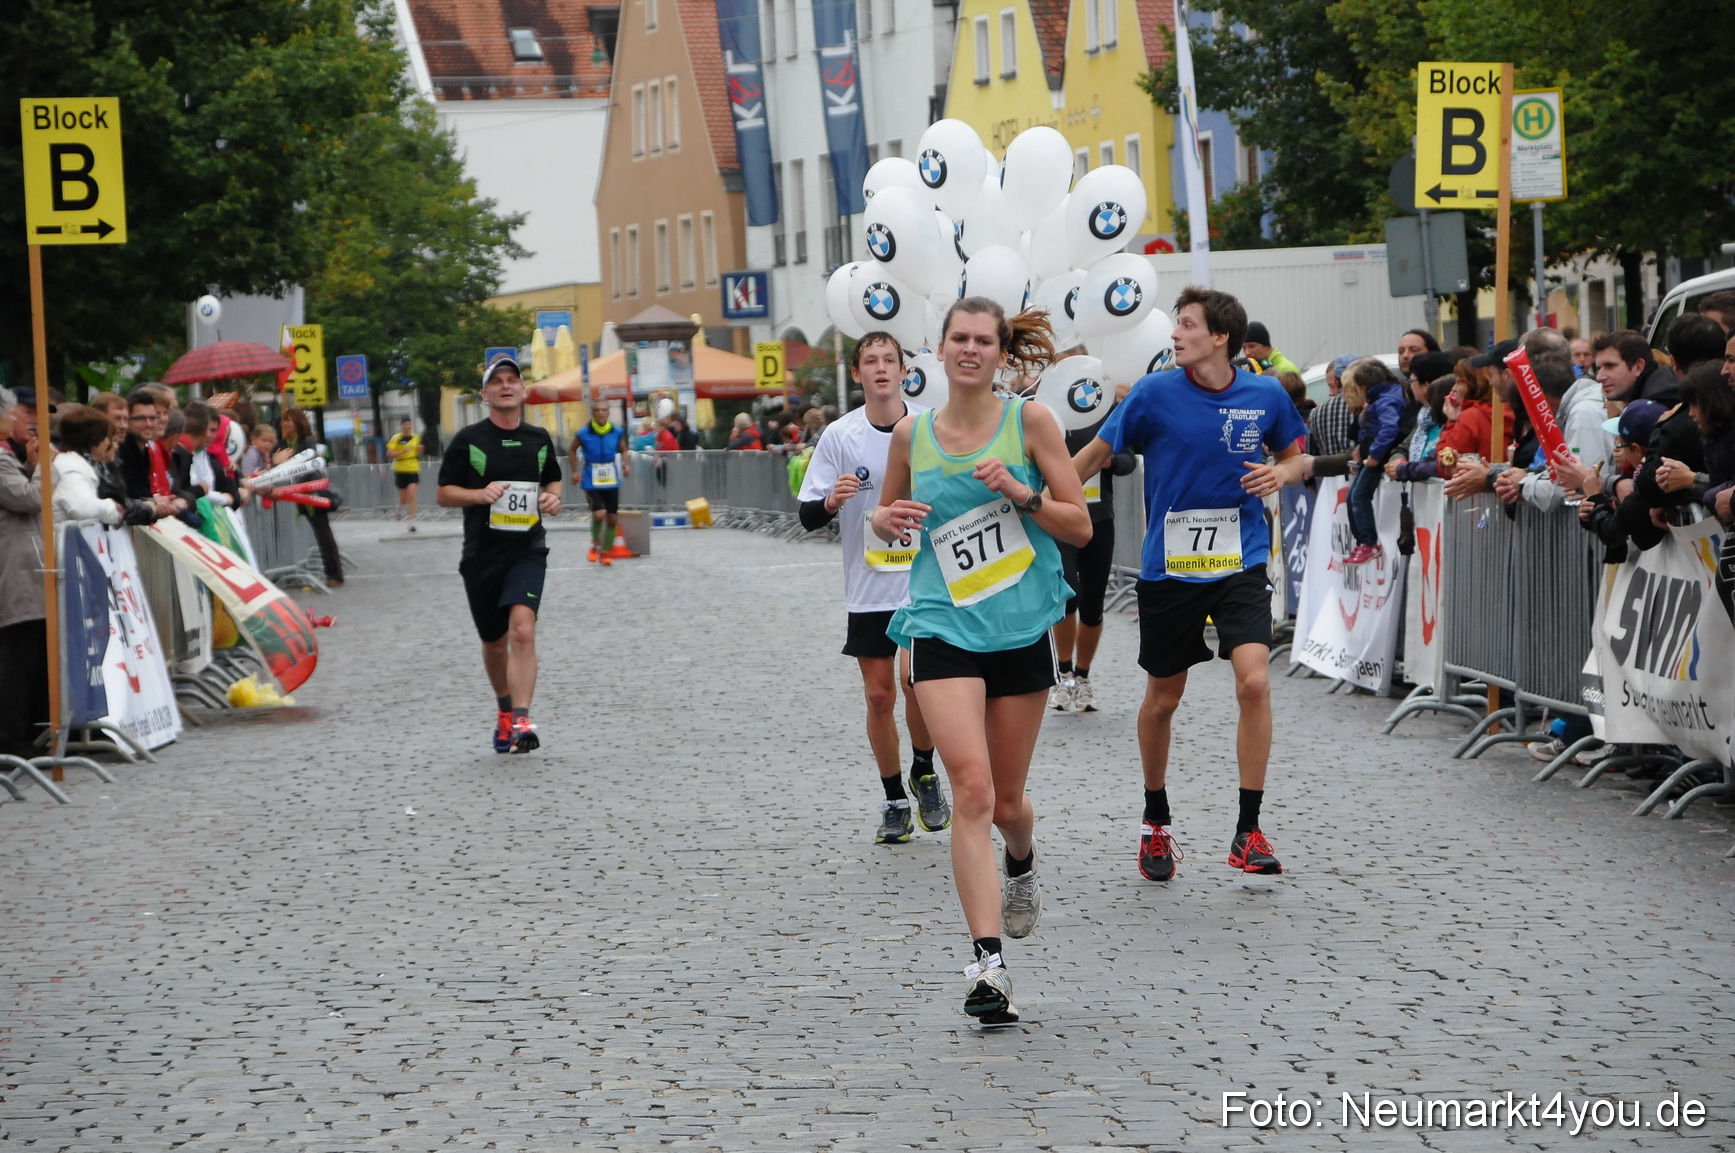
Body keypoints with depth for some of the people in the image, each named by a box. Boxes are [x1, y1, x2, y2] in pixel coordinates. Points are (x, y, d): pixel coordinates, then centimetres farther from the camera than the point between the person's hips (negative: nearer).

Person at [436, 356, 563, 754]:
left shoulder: (539, 439, 7)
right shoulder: (468, 440, -2)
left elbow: (553, 479, 24)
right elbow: (442, 494, 1)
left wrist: (553, 498, 1)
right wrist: (480, 494, -17)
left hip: (528, 550, 0)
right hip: (481, 554, 0)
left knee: (523, 630, -21)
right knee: (494, 643, 13)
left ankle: (521, 721, -26)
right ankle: (504, 709, 39)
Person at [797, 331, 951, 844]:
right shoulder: (839, 436, -4)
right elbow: (808, 516, -4)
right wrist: (831, 500, -24)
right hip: (869, 589, 1)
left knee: (914, 677, -17)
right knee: (879, 695, 4)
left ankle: (925, 772, 9)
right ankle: (895, 802, 19)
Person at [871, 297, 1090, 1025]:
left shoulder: (1030, 421, -1)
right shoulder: (911, 434, 4)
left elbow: (1080, 527, 0)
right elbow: (888, 516, 20)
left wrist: (1023, 493, -16)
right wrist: (887, 519, -3)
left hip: (1022, 630, 0)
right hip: (943, 629, 0)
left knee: (1006, 801, 12)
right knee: (971, 786, -17)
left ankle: (1022, 866, 49)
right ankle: (987, 963, -19)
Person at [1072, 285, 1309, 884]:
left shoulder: (1266, 396, -3)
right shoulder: (1155, 393, -7)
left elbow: (1294, 456, 14)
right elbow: (1095, 454, 4)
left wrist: (1281, 473, -8)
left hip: (1240, 564, 0)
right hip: (1168, 568, 0)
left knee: (1253, 679, -19)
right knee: (1162, 699, 9)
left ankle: (1248, 830, -8)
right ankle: (1155, 822, 32)